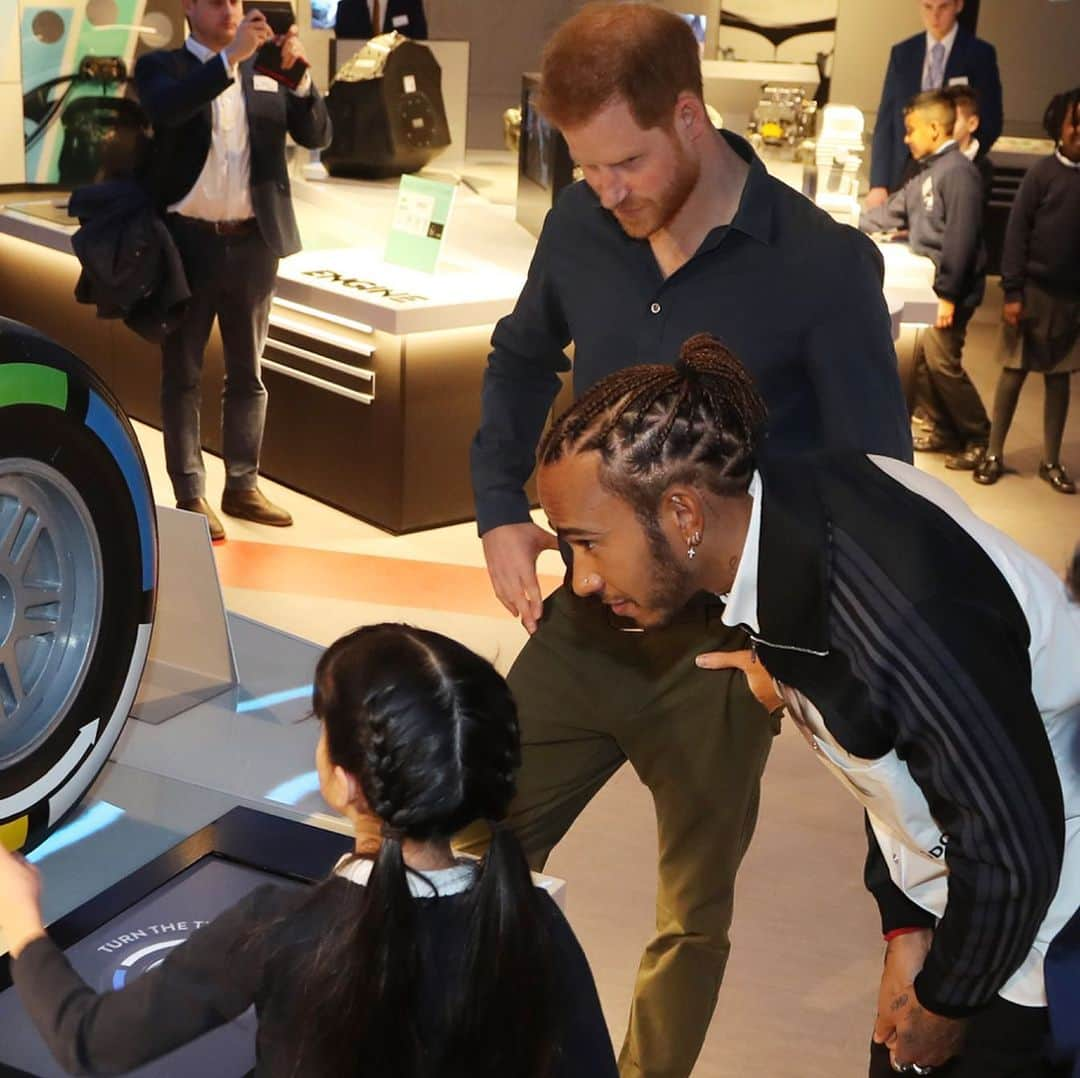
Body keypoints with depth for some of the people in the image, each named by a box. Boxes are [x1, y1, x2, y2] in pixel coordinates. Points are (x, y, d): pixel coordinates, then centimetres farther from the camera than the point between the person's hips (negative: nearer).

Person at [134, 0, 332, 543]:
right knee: (183, 374, 4)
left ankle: (242, 486, 21)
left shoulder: (266, 71, 8)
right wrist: (230, 58, -30)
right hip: (188, 242, -3)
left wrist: (299, 74, -16)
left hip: (252, 242, 3)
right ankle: (190, 495, 10)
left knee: (247, 372, 10)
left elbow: (317, 135, 1)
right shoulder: (161, 66, 0)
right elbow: (166, 109, -23)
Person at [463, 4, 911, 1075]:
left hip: (718, 646, -3)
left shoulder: (824, 265, -16)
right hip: (580, 622, 4)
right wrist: (501, 509, 6)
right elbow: (521, 361, 16)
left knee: (690, 917, 14)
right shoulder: (581, 226, -4)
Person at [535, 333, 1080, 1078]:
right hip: (964, 886, 7)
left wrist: (948, 1000, -9)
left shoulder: (896, 612, -36)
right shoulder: (779, 512, -10)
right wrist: (906, 930, 3)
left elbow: (1013, 852, -26)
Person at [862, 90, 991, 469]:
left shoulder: (958, 172, -16)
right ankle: (942, 428, 22)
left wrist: (948, 294, -23)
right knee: (923, 357, 11)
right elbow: (895, 210, 24)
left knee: (942, 361, -8)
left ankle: (979, 438, 4)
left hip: (949, 288, -9)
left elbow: (960, 239, -22)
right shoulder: (928, 171, 13)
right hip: (927, 285, 9)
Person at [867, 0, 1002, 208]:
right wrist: (878, 183, 1)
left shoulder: (979, 53, 3)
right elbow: (885, 122, 9)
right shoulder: (902, 53, 11)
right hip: (904, 172, 3)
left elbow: (991, 121, 3)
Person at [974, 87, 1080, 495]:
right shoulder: (1043, 173, -7)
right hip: (1035, 289, -3)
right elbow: (1016, 232, -7)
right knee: (1014, 371, 7)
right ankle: (994, 454, 16)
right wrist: (1012, 292, -11)